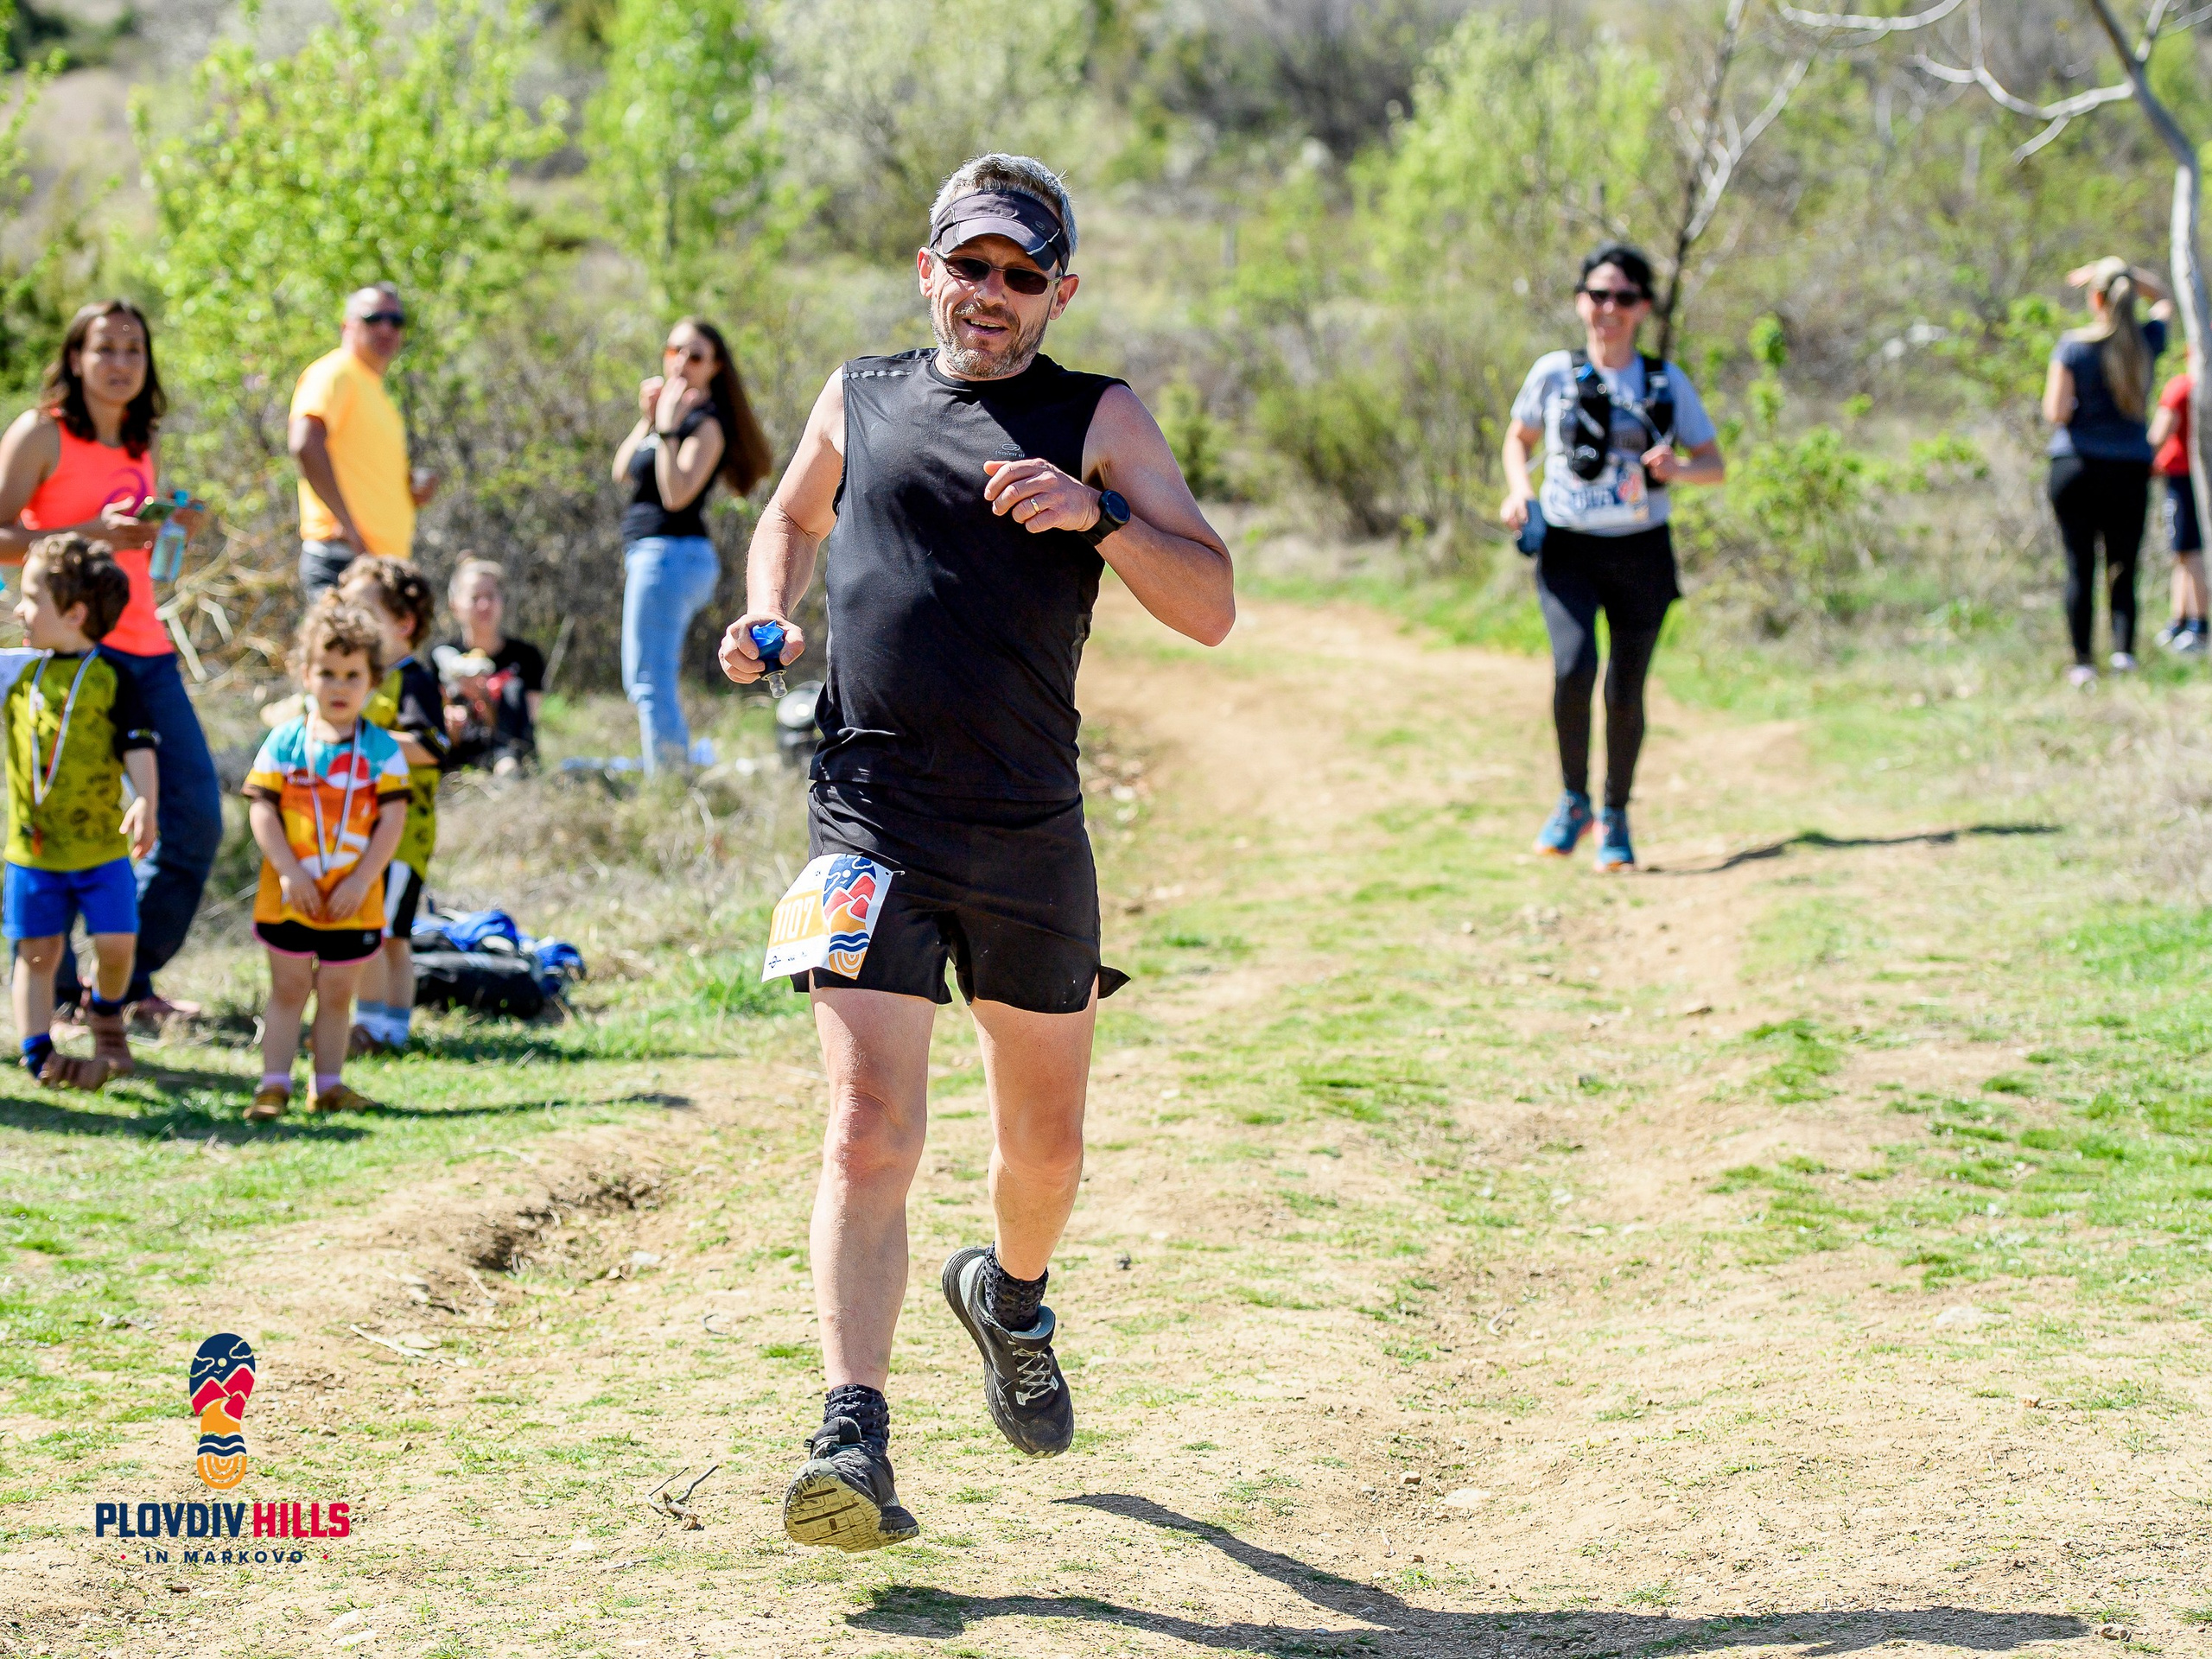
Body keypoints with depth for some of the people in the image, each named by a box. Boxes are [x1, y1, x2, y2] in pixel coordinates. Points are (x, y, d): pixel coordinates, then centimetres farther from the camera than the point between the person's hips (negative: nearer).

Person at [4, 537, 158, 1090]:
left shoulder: (111, 678, -6)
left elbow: (138, 748, -11)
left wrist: (146, 803, -25)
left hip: (100, 843, -2)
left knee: (116, 942, -4)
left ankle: (107, 1012, 25)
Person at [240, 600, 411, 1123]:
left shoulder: (381, 749, -2)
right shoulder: (284, 742, -2)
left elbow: (392, 820, -5)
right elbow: (261, 809, -6)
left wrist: (361, 881, -13)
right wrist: (289, 873, -15)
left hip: (354, 899, 1)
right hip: (289, 896, -1)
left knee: (337, 993, 10)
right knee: (288, 987, 6)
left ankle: (328, 1084, 19)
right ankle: (274, 1084, 10)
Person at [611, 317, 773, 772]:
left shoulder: (706, 422, -11)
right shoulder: (668, 408, 17)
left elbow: (676, 495, -22)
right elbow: (622, 473, 12)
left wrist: (667, 430, -25)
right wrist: (647, 419, 1)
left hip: (669, 554, -10)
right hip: (652, 556, 10)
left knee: (649, 682, -12)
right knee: (646, 680, 17)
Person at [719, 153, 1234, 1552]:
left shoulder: (1103, 423, 4)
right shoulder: (858, 402, 10)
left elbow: (1210, 609, -5)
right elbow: (795, 515, 30)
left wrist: (1098, 512, -20)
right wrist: (769, 619, 10)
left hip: (1033, 834, 1)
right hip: (873, 825, -1)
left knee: (1046, 1141, 16)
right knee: (870, 1135, -16)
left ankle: (1009, 1298, 48)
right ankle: (855, 1443, -21)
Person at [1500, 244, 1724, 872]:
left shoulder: (1667, 382, 2)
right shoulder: (1554, 373, 1)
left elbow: (1714, 465, 5)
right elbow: (1518, 438, 16)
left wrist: (1675, 469, -18)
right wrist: (1519, 490, -4)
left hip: (1641, 553, 1)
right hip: (1568, 549, -1)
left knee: (1626, 692, 2)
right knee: (1573, 669, -22)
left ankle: (1615, 817, 24)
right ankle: (1573, 801, -1)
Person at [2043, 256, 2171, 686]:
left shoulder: (2072, 347, -7)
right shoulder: (2148, 341, 2)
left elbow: (2057, 413, -12)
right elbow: (2162, 296, 23)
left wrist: (2052, 404, 9)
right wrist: (2121, 273, 11)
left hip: (2075, 468, -2)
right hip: (2130, 469, 2)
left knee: (2079, 569, 3)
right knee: (2124, 569, 5)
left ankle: (2083, 662, 0)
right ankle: (2124, 648, -13)